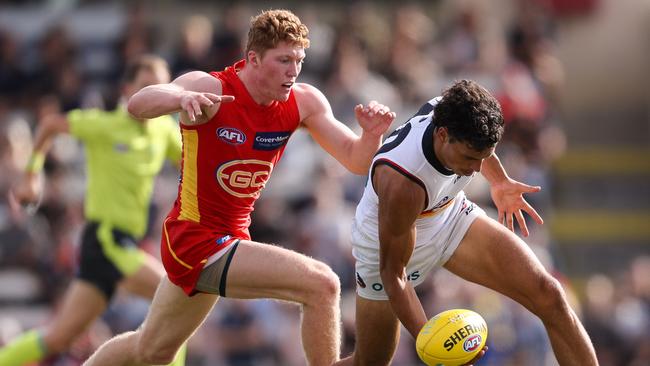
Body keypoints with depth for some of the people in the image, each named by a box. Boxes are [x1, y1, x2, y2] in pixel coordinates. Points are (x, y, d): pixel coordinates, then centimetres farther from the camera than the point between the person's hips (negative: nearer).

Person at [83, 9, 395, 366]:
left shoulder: (304, 102, -4)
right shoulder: (211, 88, -20)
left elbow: (355, 161, -1)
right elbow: (138, 104, -35)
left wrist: (371, 134, -24)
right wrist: (181, 97, -57)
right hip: (198, 242, -7)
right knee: (322, 285, -21)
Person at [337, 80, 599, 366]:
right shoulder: (401, 183, -43)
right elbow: (392, 273, -31)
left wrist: (498, 181, 15)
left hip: (452, 217, 5)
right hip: (387, 245, -5)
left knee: (548, 295, -12)